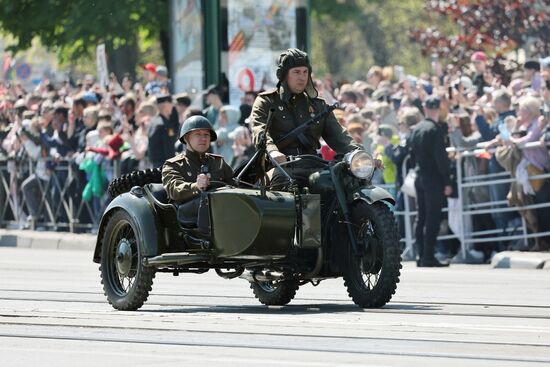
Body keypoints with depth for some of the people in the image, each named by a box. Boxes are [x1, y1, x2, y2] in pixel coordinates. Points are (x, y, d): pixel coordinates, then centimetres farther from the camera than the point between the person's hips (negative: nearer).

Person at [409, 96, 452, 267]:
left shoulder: (416, 129, 9)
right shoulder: (435, 129, -14)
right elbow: (441, 157, -16)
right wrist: (446, 181, -13)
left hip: (419, 177, 7)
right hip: (434, 179, -7)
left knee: (421, 218, 10)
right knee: (432, 219, -6)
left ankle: (421, 256, 12)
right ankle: (428, 257, -9)